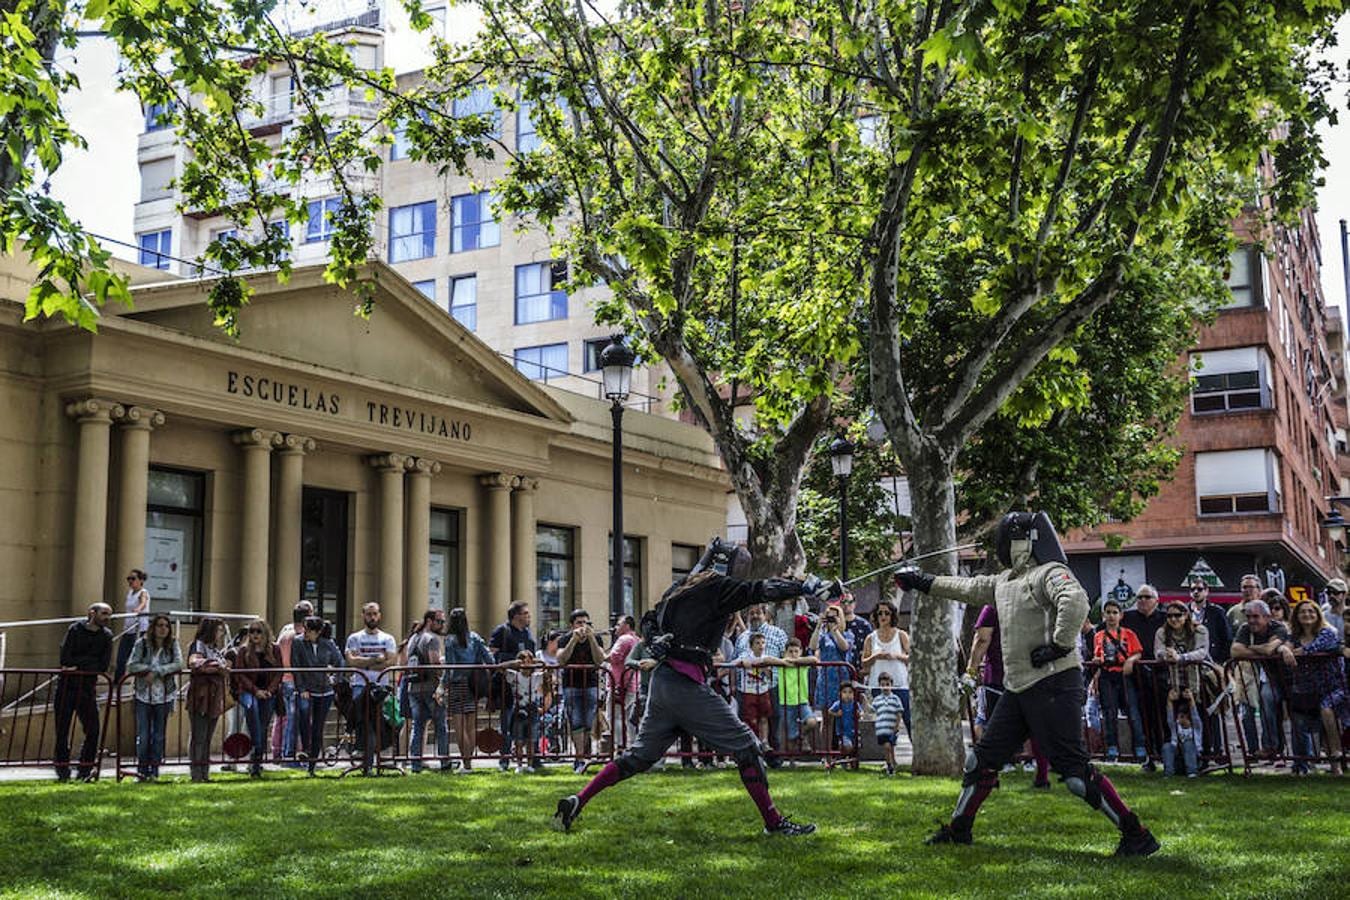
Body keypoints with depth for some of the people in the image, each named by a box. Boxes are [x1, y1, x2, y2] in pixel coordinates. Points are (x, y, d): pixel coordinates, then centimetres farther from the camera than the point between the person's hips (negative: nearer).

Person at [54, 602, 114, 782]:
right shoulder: (75, 630, -1)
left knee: (92, 730, -5)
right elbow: (65, 659, -11)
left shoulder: (106, 636, 6)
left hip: (87, 687, 2)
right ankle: (62, 770, 8)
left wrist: (78, 664, -12)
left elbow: (104, 666, -5)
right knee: (62, 729, -1)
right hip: (67, 686, -2)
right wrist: (90, 662, -11)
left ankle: (85, 770, 7)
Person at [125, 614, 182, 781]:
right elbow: (131, 665, -8)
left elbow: (178, 665, -12)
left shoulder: (173, 645, 1)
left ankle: (154, 770, 14)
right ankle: (142, 770, 7)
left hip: (164, 696, 1)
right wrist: (150, 668, -18)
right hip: (144, 695, -1)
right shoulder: (142, 644, 0)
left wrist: (156, 672, -18)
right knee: (143, 736, -2)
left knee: (159, 735, 6)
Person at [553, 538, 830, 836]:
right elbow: (763, 590, -9)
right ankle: (774, 822, 0)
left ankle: (576, 803, 12)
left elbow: (649, 621, 23)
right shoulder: (716, 587, -6)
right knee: (746, 747, -1)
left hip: (661, 681, 8)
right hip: (686, 685, -8)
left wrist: (656, 639, 5)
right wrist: (808, 587, -4)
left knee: (639, 755, 15)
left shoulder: (681, 587, 17)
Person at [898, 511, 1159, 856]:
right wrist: (924, 582, 35)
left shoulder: (1050, 573, -12)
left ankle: (1136, 835, -3)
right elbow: (968, 588, 30)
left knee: (1074, 769, -12)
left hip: (1053, 684, -9)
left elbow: (1075, 600, -31)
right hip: (1018, 687, 9)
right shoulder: (1006, 580, 16)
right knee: (982, 759, 15)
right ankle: (959, 828, 29)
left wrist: (1060, 646, -26)